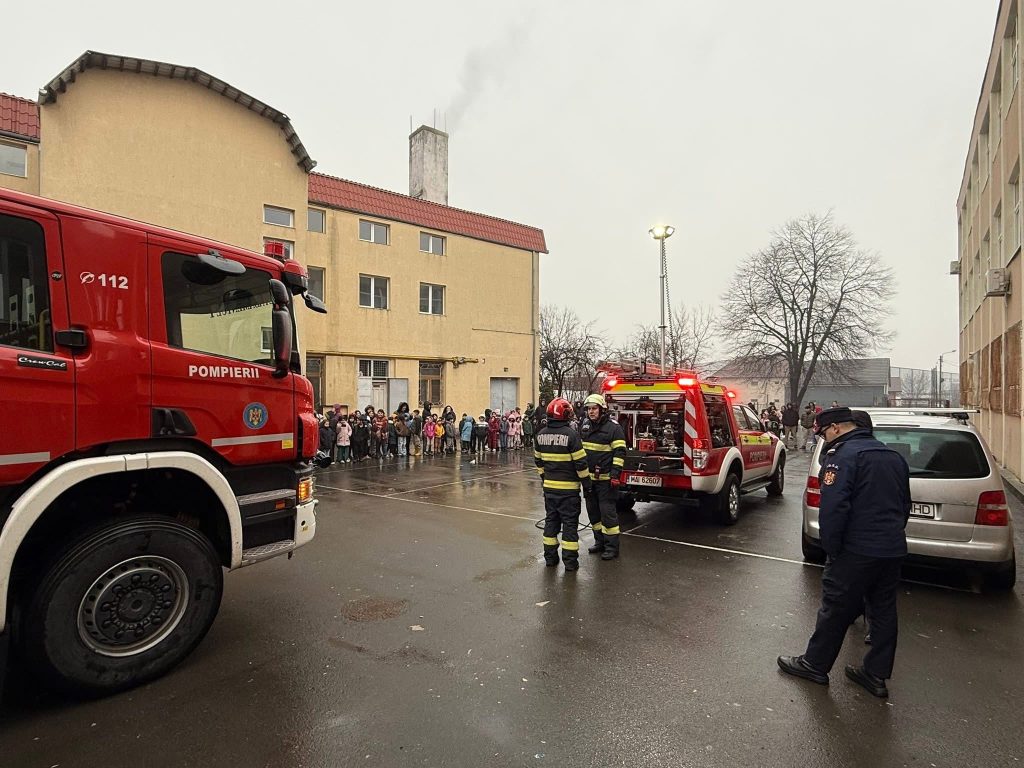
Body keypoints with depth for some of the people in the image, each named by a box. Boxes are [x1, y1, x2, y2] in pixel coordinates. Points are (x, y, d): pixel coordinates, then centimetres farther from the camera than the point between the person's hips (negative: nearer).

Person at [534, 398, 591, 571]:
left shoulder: (541, 434, 2)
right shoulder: (570, 434, -16)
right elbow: (580, 462, -14)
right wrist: (586, 483, -3)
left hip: (549, 486, 5)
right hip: (568, 488, -5)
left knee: (551, 520, 16)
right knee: (570, 523, 4)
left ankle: (550, 557, 23)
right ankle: (570, 560, 9)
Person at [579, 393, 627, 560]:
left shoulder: (613, 428, -9)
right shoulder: (584, 426, 8)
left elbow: (620, 452, -11)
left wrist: (615, 473, -18)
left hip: (605, 478, -6)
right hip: (588, 477, 6)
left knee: (607, 511, -3)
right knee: (593, 511, 14)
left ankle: (612, 546, 7)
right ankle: (600, 541, 28)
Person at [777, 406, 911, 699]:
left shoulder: (843, 455, -15)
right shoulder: (893, 456, 13)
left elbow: (833, 507, -23)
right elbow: (905, 506, 22)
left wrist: (831, 548, -13)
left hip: (857, 551, -8)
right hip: (894, 550, 8)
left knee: (836, 608, 4)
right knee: (884, 611, 16)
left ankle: (815, 664, 18)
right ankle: (877, 674, 26)